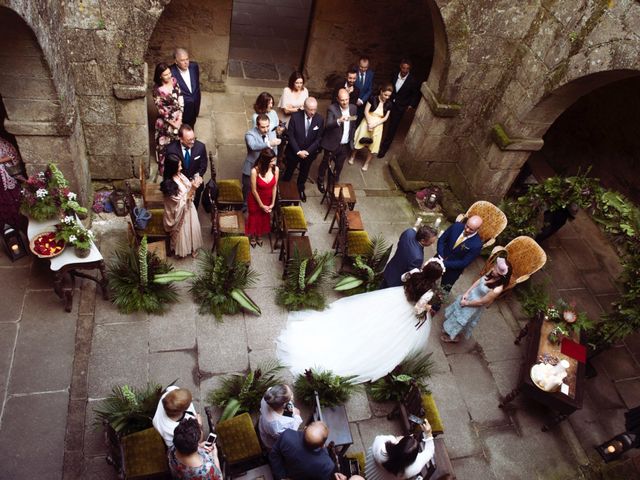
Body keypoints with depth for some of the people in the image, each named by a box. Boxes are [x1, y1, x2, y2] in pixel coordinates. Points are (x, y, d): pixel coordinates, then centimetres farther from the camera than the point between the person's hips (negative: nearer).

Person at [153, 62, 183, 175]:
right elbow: (161, 110, -16)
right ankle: (164, 169, 26)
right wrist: (172, 122, -13)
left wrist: (179, 118, -7)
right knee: (164, 145, 10)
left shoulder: (174, 81, -5)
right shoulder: (157, 89, -19)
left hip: (177, 118, 5)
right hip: (165, 122, -5)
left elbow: (180, 99, -1)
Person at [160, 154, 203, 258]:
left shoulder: (180, 175, -8)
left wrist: (195, 184, -15)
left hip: (188, 208, 7)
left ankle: (192, 248, 45)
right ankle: (181, 250, 40)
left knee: (191, 228, 23)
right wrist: (192, 189, -34)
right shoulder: (169, 184, -31)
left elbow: (188, 186, 6)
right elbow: (180, 202, -28)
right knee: (182, 233, 14)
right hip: (180, 212, -7)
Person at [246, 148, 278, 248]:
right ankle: (252, 237, 52)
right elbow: (254, 190, -20)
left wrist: (272, 203, -3)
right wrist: (261, 205, -13)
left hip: (268, 200, 4)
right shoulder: (255, 171, -31)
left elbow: (274, 187, -7)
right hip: (255, 200, -3)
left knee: (264, 219, 27)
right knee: (254, 219, 23)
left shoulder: (276, 169, -20)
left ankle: (259, 236, 56)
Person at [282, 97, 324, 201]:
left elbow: (318, 139, -11)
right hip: (294, 151, -2)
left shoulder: (319, 119, -17)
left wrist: (307, 151, -18)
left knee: (304, 172, 23)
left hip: (309, 152, 2)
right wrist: (298, 151, -21)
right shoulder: (295, 116, -21)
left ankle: (301, 189, 49)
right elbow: (291, 136, -17)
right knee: (289, 171, 19)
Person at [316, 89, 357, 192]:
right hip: (332, 144, -4)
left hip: (346, 145, 4)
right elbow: (327, 125, -30)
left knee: (339, 166, 21)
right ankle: (320, 181, 42)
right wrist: (339, 121, -48)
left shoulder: (353, 108, -2)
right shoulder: (332, 108, -18)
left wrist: (351, 140, 11)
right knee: (325, 164, 17)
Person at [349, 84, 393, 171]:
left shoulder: (388, 104, -7)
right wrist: (369, 123, -18)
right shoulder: (373, 99, -14)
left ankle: (367, 163, 25)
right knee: (359, 141, 9)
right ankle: (352, 156, 35)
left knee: (372, 145, 7)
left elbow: (385, 118, -4)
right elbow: (366, 111, -11)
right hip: (367, 122, -2)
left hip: (378, 126, 2)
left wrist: (374, 124, -15)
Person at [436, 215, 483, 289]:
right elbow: (441, 239, -6)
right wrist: (440, 256, -19)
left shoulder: (476, 244, -28)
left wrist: (444, 263, -26)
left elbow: (464, 263, -23)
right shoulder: (456, 226, -18)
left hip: (454, 268, -3)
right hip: (440, 258, 3)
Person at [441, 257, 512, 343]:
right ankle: (448, 325, 57)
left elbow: (481, 302, -25)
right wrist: (467, 292, -8)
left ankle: (453, 337, 46)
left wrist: (466, 303, -12)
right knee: (457, 310, 28)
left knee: (460, 321, 18)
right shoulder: (492, 273, -18)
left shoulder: (497, 289, -37)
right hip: (469, 295, 6)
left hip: (473, 307, -6)